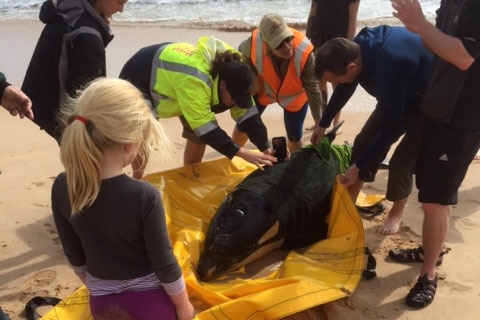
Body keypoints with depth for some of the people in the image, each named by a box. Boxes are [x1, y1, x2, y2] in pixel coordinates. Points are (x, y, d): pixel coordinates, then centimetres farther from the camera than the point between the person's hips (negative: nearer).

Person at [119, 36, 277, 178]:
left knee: (198, 131, 0)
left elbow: (247, 113, -17)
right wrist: (243, 153, -43)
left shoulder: (229, 68, -20)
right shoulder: (194, 80, -44)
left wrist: (266, 149, -22)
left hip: (169, 78, 7)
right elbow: (207, 128, -43)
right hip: (139, 81, -7)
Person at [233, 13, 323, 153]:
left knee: (295, 137, 3)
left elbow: (313, 90, -29)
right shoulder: (253, 43, -37)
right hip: (262, 89, 2)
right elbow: (240, 58, -8)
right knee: (243, 126, 10)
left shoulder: (304, 53, -41)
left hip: (295, 95, -1)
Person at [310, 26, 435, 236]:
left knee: (401, 162, -9)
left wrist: (358, 166, -22)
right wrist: (323, 124, 15)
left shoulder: (388, 68, -42)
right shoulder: (358, 48, -18)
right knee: (364, 143, 5)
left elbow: (391, 127, -31)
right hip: (399, 97, 8)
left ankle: (396, 214, 19)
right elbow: (344, 90, 3)